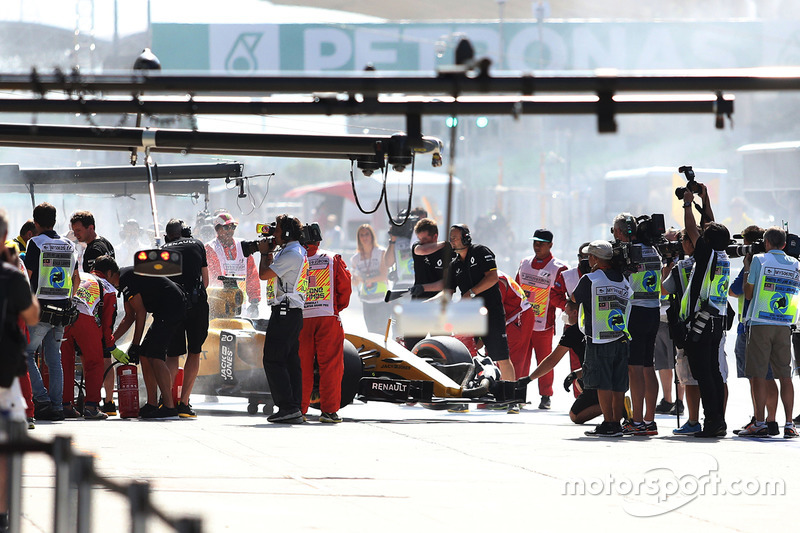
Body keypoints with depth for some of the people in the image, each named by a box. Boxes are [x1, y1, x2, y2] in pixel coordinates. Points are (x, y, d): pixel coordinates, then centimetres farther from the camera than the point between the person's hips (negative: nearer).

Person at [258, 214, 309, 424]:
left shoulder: (291, 254, -15)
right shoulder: (296, 252, 18)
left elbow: (264, 274, -16)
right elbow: (272, 271, 28)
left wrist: (264, 253, 0)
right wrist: (269, 252, 18)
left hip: (284, 312, -11)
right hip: (293, 313, 11)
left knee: (273, 360, -10)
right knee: (291, 360, 9)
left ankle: (287, 407, -16)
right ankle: (295, 409, 8)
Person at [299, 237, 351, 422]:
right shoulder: (333, 259, 2)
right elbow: (345, 287, 1)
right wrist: (339, 307, 17)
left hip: (300, 317, 1)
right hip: (329, 317, -1)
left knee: (301, 365, 7)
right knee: (330, 365, 2)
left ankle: (298, 409, 8)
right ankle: (329, 410, -2)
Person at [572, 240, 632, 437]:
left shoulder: (589, 280, -9)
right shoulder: (623, 280, 7)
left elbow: (575, 298, 8)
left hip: (599, 341, -5)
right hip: (622, 340, 5)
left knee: (603, 384, -2)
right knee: (618, 385, 9)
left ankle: (608, 424, -5)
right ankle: (617, 423, 11)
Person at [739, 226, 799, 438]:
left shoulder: (759, 260, -3)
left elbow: (748, 293, 2)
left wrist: (747, 269, 17)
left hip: (760, 323, -4)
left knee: (758, 375, -2)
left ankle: (760, 424, -7)